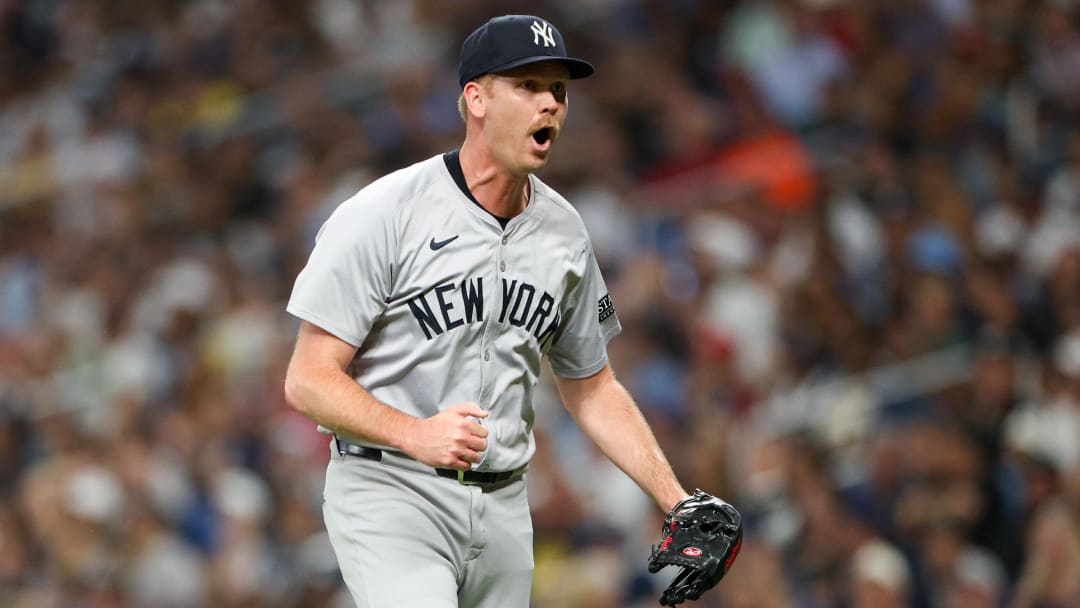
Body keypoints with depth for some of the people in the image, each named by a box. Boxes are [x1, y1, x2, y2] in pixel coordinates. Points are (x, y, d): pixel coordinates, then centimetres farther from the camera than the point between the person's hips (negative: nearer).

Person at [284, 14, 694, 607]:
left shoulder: (564, 232, 10)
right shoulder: (382, 215, -9)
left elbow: (591, 389, 20)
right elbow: (308, 382, -11)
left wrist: (678, 505, 10)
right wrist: (415, 435, -27)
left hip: (502, 507, 6)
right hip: (390, 493, -6)